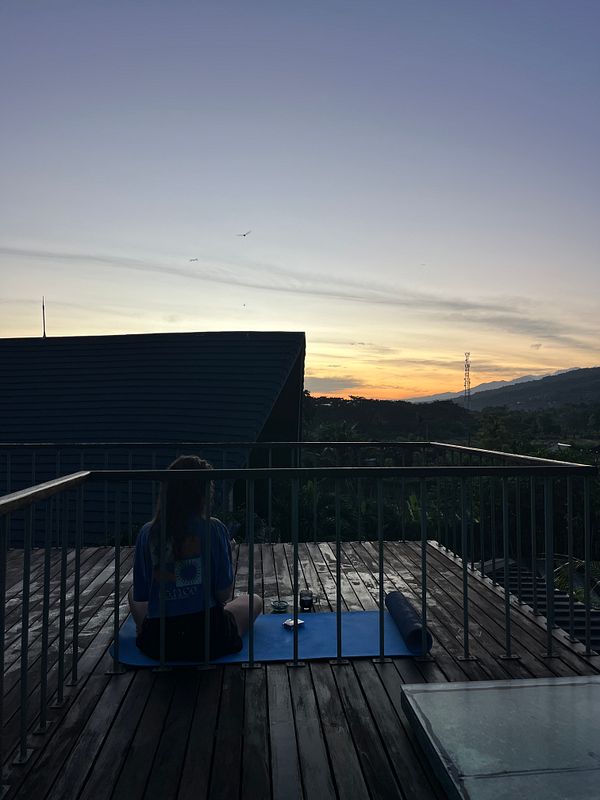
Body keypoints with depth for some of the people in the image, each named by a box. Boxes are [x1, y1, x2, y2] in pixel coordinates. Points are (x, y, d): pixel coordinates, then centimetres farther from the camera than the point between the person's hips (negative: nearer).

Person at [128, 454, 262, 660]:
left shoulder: (147, 533, -6)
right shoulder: (214, 529, -14)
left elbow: (140, 597, 1)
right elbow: (224, 594, -13)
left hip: (157, 645, 0)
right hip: (210, 642, 0)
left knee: (132, 592, 30)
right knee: (254, 600, 28)